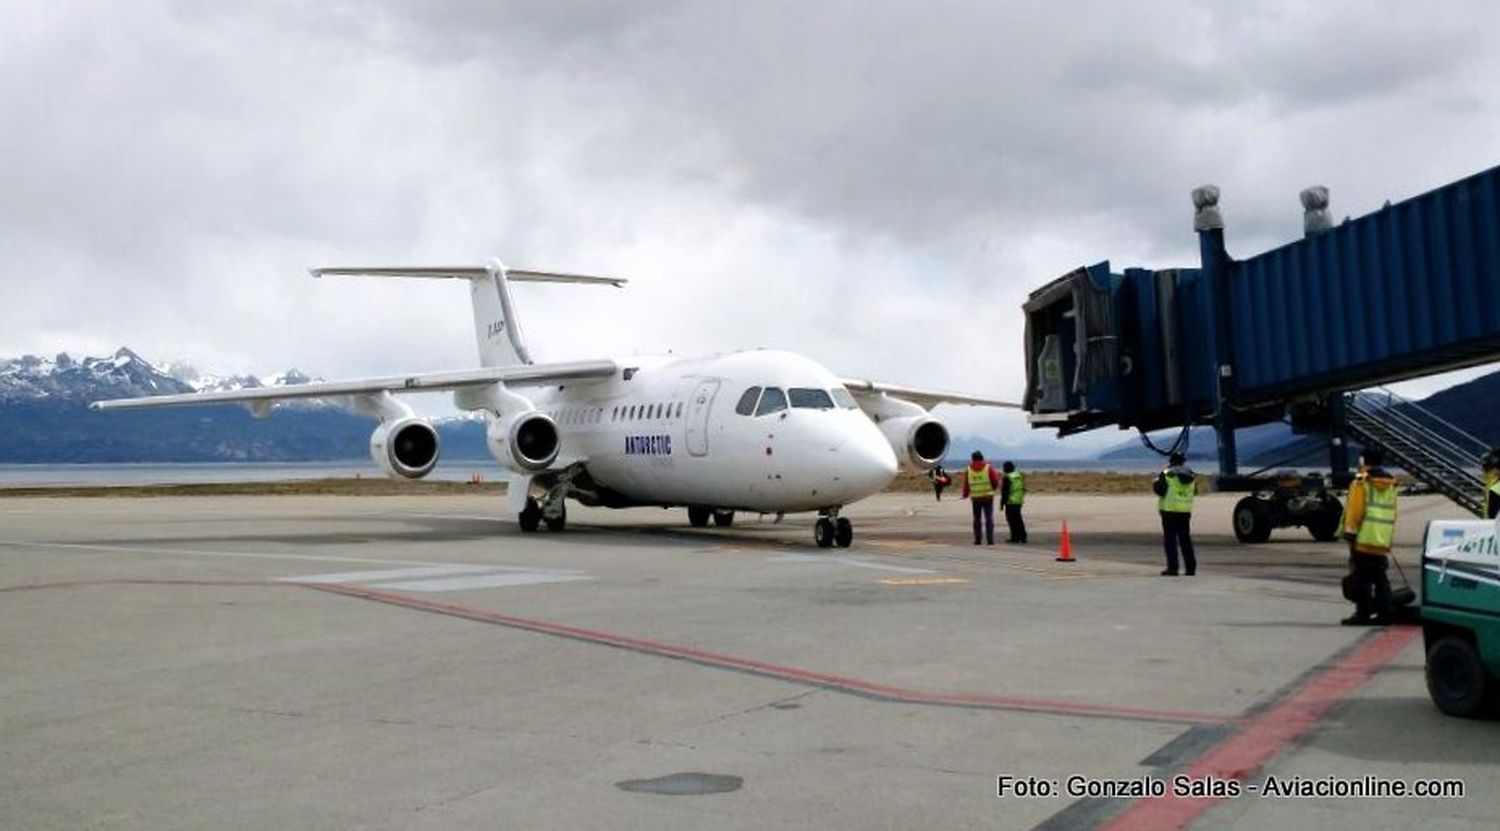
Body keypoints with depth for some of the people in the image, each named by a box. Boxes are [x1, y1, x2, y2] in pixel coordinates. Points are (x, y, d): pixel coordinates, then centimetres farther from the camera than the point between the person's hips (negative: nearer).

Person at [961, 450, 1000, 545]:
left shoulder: (968, 469, 3)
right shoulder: (988, 467, -2)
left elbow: (966, 484, 3)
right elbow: (996, 481, -2)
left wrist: (965, 495, 17)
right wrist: (994, 488, 19)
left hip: (975, 497, 2)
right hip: (988, 496, -2)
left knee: (976, 519, 11)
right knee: (989, 518, 0)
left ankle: (977, 539, 8)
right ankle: (990, 539, -7)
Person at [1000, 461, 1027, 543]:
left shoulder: (1007, 478, -14)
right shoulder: (1019, 475, 10)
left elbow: (1005, 492, -15)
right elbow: (1023, 488, 16)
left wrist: (1002, 502, -9)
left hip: (1010, 502, -8)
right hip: (1019, 501, 8)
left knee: (1012, 519, -2)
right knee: (1018, 519, 15)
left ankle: (1015, 537, -3)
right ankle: (1023, 537, 16)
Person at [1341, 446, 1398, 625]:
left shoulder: (1362, 482, -8)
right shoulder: (1391, 485, 14)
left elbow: (1355, 510, -13)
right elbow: (1392, 514, 17)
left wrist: (1350, 532, -8)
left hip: (1364, 539, -7)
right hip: (1383, 541, 7)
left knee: (1362, 578, -3)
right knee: (1380, 578, 12)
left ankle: (1363, 614, -3)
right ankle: (1384, 613, 11)